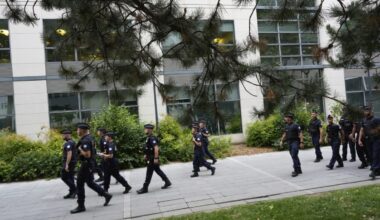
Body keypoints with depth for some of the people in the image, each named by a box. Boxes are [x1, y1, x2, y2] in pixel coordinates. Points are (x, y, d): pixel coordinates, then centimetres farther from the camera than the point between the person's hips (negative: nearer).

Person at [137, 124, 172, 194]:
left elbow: (156, 148, -27)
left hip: (153, 159, -10)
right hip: (151, 158, 10)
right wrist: (146, 155, 23)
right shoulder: (149, 138, 12)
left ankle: (145, 188, 7)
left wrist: (156, 158, -27)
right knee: (158, 170, 16)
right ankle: (167, 182, 23)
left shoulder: (152, 138, -20)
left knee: (149, 174, -1)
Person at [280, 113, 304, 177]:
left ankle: (296, 171, -9)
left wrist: (301, 142, -18)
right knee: (294, 157, 12)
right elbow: (285, 134, 20)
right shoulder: (286, 126, 13)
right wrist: (282, 141, 11)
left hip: (295, 142, -7)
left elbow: (300, 134, -12)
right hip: (289, 143, 7)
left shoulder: (296, 125, -9)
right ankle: (299, 170, 23)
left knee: (294, 156, -14)